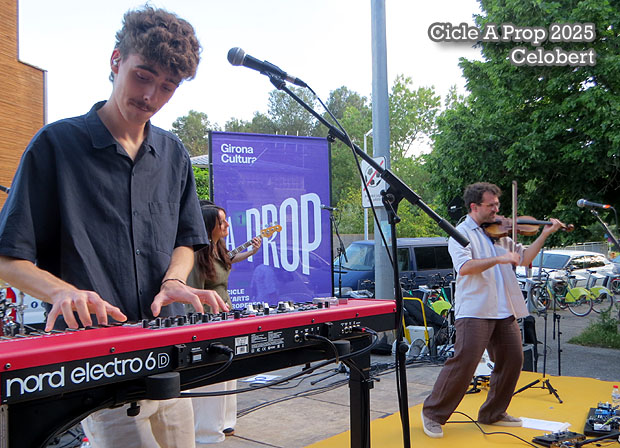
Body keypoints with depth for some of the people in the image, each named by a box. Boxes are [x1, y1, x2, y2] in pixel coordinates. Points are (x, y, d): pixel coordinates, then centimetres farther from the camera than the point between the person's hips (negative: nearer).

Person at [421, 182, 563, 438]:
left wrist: (544, 234, 9)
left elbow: (523, 259, 18)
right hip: (474, 311, -7)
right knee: (464, 362, -12)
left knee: (512, 360, 9)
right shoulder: (461, 233, -3)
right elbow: (464, 267, -20)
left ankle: (493, 413, 26)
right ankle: (433, 413, 3)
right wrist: (499, 258, -27)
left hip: (503, 311, 8)